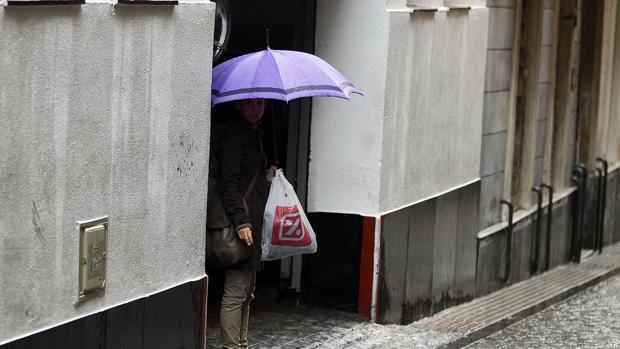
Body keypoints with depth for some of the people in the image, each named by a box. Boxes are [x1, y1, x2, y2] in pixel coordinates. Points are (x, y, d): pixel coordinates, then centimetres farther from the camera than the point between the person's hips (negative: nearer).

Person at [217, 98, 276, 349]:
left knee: (246, 293, 14)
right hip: (241, 221, -10)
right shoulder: (233, 135, -11)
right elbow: (229, 182, -18)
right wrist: (240, 221, -24)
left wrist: (268, 177, 13)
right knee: (236, 291, -8)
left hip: (254, 221, 10)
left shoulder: (255, 134, 19)